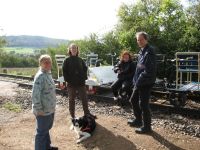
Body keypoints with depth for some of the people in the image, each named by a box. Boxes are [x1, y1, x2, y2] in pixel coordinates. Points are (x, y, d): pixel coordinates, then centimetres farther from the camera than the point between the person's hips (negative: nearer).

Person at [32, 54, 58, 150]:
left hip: (50, 109, 10)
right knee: (42, 132, 5)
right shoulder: (40, 76, -22)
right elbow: (35, 94, -26)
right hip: (43, 111, -10)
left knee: (47, 129, 24)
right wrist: (38, 109, -24)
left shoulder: (48, 74, 8)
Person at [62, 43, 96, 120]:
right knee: (71, 100, 8)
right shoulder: (67, 60, -2)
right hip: (71, 84, -3)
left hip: (81, 83, 3)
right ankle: (72, 115, 20)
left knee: (84, 99, 8)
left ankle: (87, 113, 22)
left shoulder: (80, 60, 7)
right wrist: (67, 80, -13)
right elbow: (64, 71, -5)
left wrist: (84, 77, -1)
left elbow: (85, 69, 10)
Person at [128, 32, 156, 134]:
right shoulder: (142, 51, 12)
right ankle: (138, 120, 37)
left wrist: (139, 82, -19)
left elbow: (148, 71, -24)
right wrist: (136, 80, 12)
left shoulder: (149, 52, -18)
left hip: (146, 83, -10)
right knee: (133, 100, 19)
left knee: (143, 104, -1)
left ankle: (146, 127, 15)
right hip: (139, 82, 10)